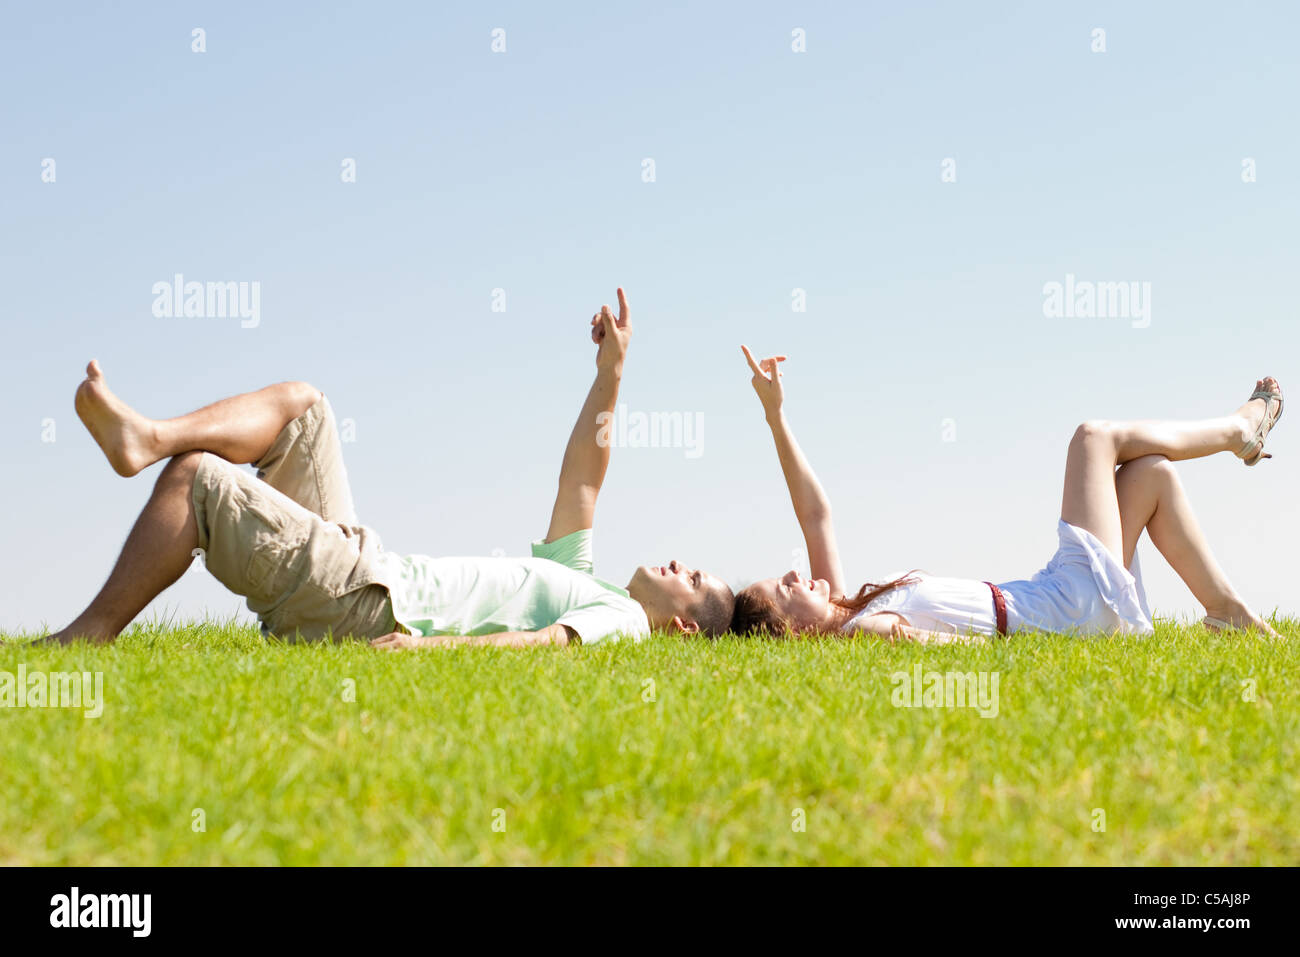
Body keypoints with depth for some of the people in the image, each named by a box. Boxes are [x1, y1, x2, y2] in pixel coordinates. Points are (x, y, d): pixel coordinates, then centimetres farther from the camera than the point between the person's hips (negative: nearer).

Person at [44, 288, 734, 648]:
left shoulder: (622, 618, -5)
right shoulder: (578, 582, 22)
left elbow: (545, 643, -25)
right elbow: (581, 478, 26)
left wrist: (429, 643, -42)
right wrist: (611, 370, 22)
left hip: (365, 603, -9)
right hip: (357, 565, 9)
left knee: (195, 473, -18)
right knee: (301, 401, 10)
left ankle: (93, 631, -12)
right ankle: (147, 438, -7)